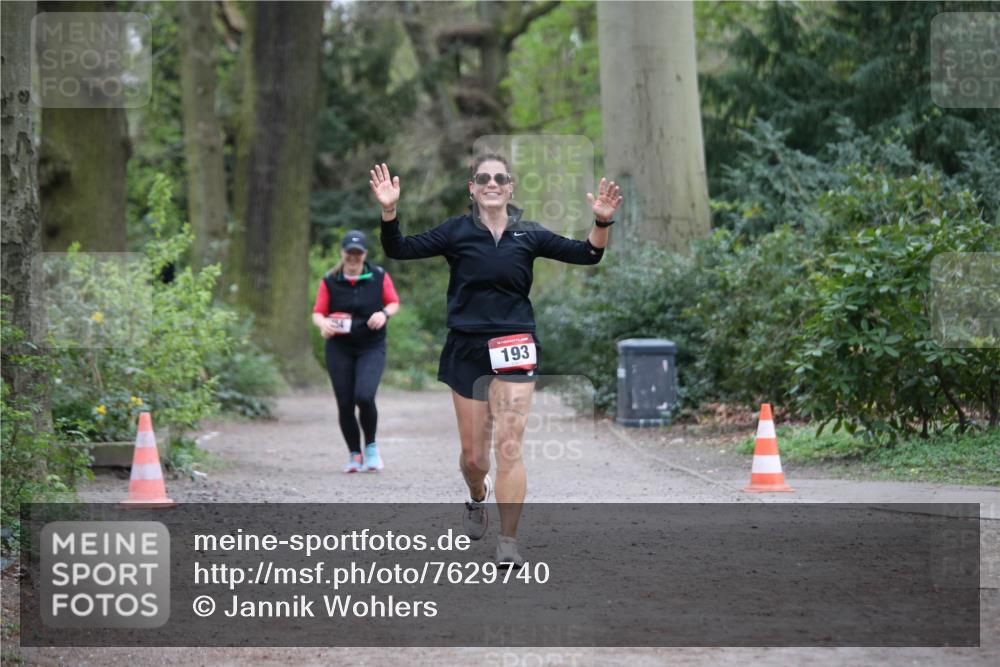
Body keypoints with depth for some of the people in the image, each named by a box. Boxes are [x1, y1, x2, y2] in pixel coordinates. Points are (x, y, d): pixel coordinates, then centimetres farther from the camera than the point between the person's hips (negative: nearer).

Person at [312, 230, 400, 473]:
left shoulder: (379, 277, -1)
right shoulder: (329, 281, -1)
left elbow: (394, 303, 9)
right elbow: (317, 313, 1)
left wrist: (384, 313, -13)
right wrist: (323, 323, -22)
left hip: (372, 348, -1)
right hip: (339, 350, 2)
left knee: (364, 397, -21)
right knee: (345, 405, 1)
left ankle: (371, 447, 3)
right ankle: (355, 455, 19)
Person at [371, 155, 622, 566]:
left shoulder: (528, 235, 4)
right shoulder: (457, 232, 1)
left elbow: (587, 254, 4)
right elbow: (400, 249, -6)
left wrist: (602, 222, -15)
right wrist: (389, 212, -22)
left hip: (514, 347, -1)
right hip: (466, 350, 1)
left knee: (508, 445, -12)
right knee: (473, 455, 9)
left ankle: (508, 541, -8)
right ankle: (477, 499, 44)